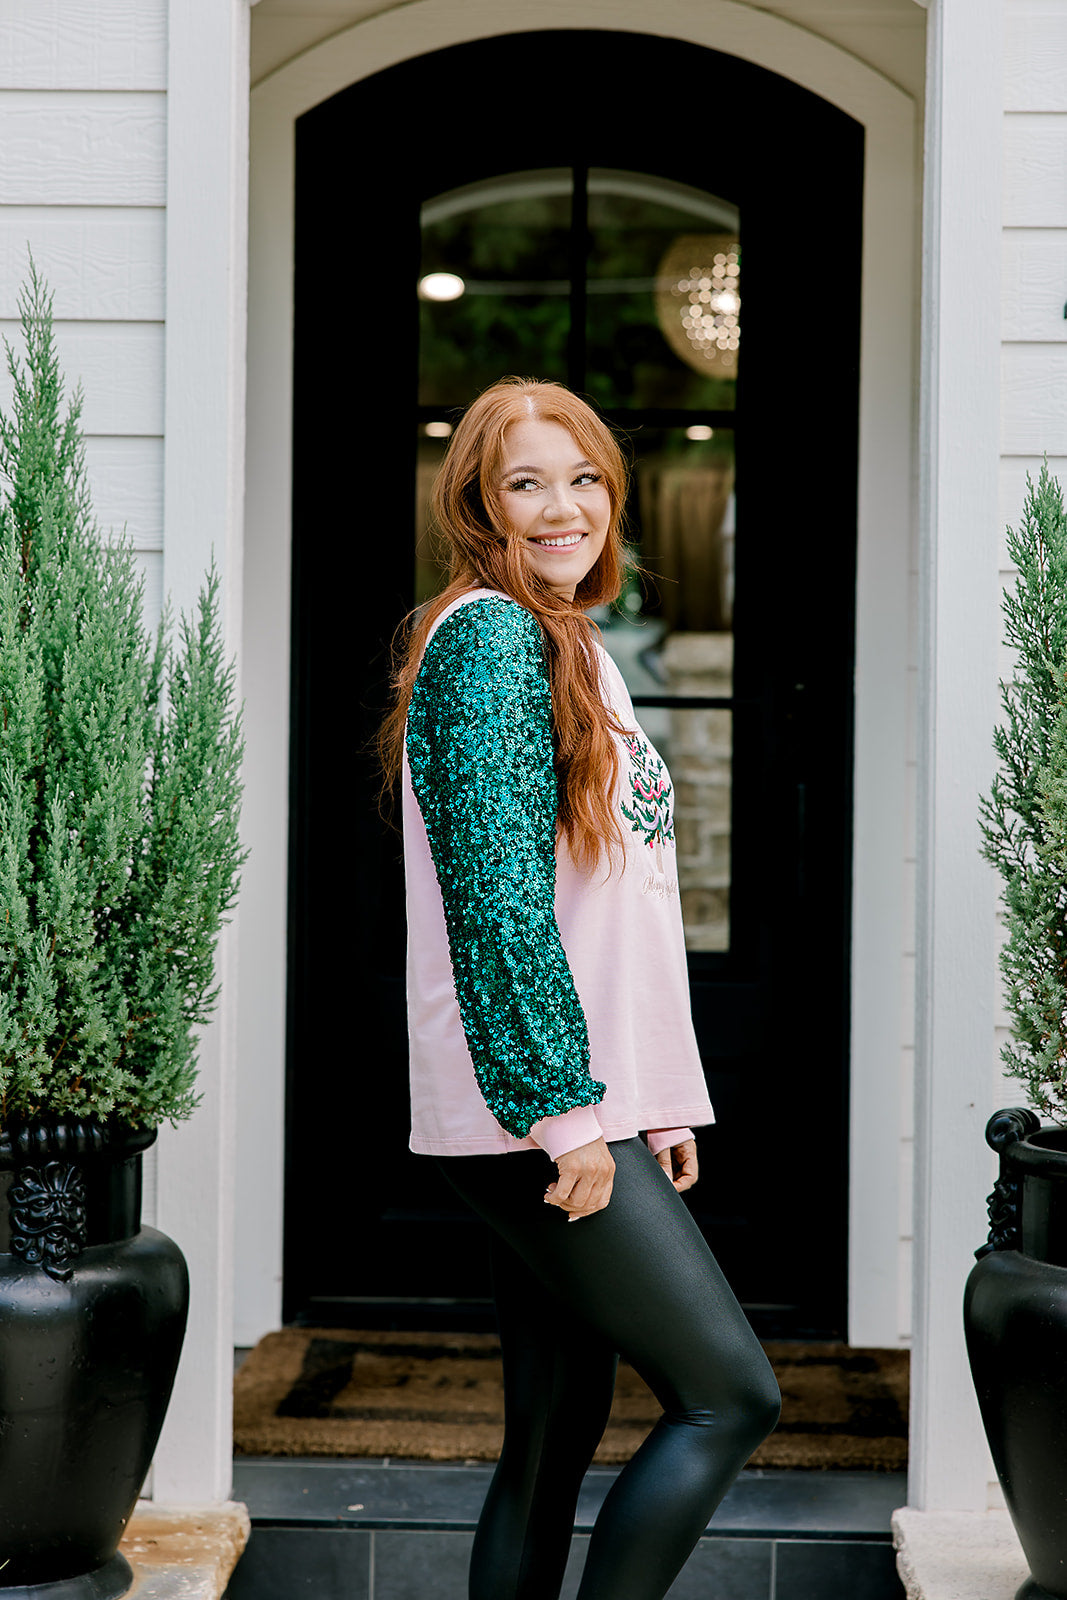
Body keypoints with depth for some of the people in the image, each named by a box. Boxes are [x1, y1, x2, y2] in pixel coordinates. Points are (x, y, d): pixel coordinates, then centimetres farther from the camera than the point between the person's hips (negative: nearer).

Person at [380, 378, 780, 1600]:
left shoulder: (569, 644, 20)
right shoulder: (494, 634, -10)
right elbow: (496, 883, -19)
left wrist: (662, 1101, 17)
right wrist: (563, 1106, -21)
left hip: (583, 1114, 9)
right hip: (536, 1114, -9)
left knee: (561, 1427, 11)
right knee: (731, 1396, -7)